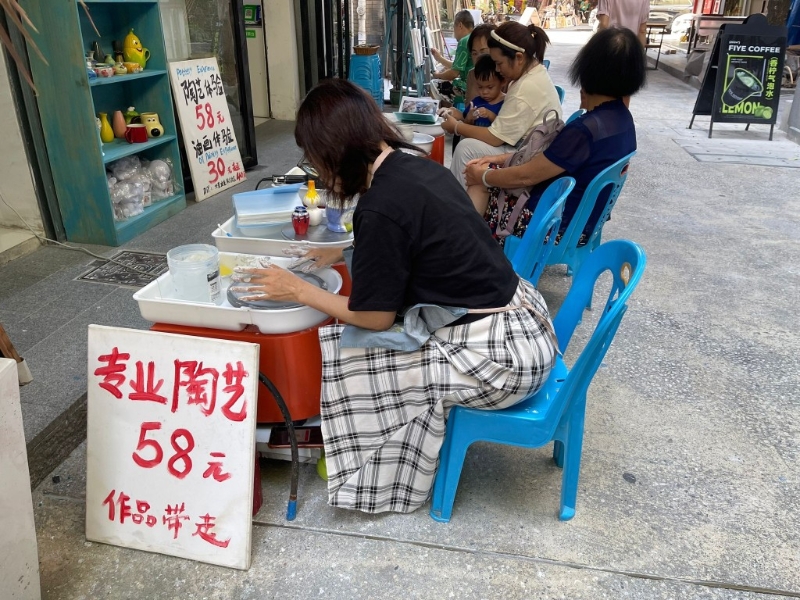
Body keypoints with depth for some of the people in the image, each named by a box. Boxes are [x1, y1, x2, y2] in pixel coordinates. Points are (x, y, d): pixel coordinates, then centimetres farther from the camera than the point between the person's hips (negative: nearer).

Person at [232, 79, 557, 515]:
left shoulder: (380, 207, -21)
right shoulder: (419, 166, 4)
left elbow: (374, 317, -11)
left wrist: (297, 291, 0)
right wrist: (343, 254, 23)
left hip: (496, 356, -9)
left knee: (342, 354, 0)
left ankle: (375, 477, 23)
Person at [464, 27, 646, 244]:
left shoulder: (586, 129, -28)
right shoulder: (621, 117, 1)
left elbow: (526, 176, -19)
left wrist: (482, 176, -3)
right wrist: (505, 158, 7)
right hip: (582, 218, 9)